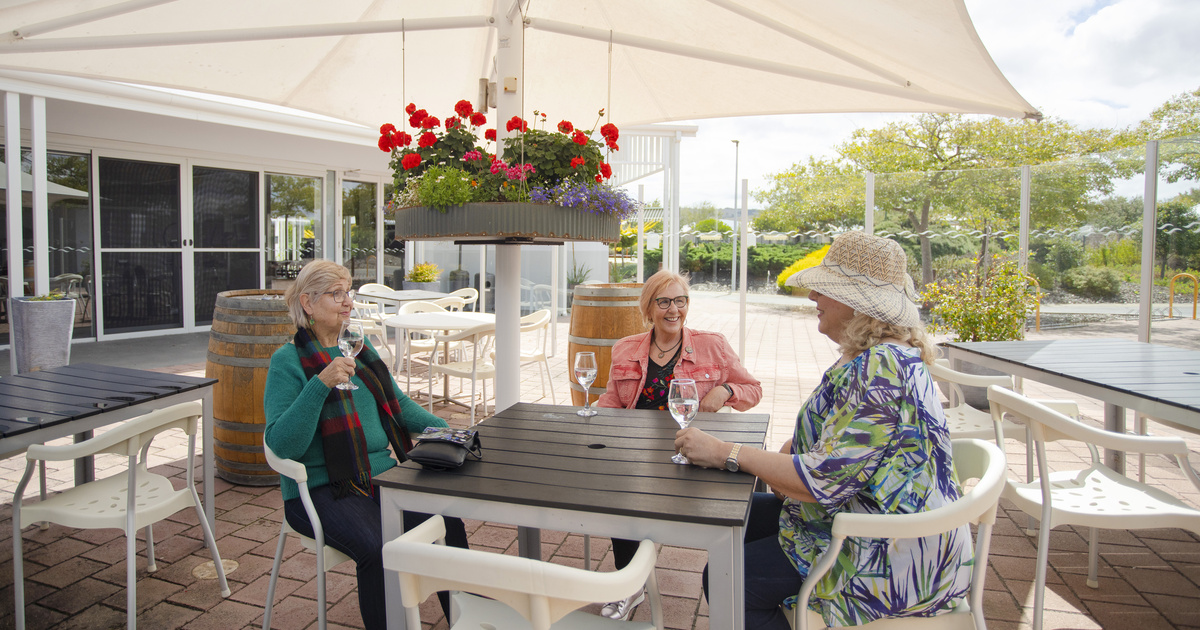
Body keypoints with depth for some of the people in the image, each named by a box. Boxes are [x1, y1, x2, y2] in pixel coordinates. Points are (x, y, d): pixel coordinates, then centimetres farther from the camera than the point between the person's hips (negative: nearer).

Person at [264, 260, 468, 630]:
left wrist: (441, 428, 5)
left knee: (446, 522, -16)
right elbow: (282, 443, -16)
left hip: (380, 475, 6)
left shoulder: (361, 346, 14)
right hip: (320, 489, -5)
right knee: (381, 549, -30)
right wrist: (321, 384, -27)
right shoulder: (288, 360, -6)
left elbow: (397, 402, 20)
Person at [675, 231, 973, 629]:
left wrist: (726, 454, -20)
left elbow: (825, 479, -29)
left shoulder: (880, 368, -27)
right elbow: (825, 440, 13)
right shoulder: (870, 358, 7)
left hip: (892, 562, -10)